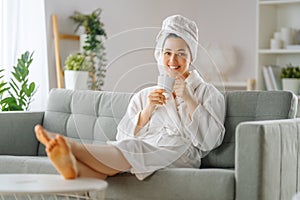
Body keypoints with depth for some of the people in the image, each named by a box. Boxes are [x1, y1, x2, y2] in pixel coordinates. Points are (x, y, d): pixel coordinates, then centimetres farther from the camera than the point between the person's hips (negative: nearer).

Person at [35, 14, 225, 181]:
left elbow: (209, 140, 1)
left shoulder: (208, 93, 18)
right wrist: (146, 111, -4)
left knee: (131, 148, -37)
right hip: (139, 149, 4)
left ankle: (70, 145, -59)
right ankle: (75, 168, -66)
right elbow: (124, 136, 12)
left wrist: (188, 99, -4)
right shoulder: (143, 96, 28)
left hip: (179, 154, -3)